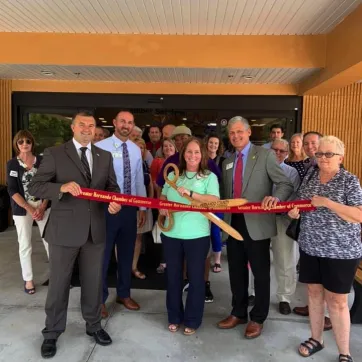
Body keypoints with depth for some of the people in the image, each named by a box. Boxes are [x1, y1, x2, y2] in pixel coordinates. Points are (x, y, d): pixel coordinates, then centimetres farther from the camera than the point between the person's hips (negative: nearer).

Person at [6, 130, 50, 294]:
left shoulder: (41, 161, 1)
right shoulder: (12, 164, -2)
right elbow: (12, 190, -7)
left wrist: (42, 207, -10)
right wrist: (30, 209, -16)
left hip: (43, 206, 1)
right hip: (22, 209, -1)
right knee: (25, 245, 5)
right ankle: (28, 279, 21)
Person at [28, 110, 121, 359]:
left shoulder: (105, 156, 7)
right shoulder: (54, 154, -5)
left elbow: (112, 187, 8)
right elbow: (35, 187, -9)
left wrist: (115, 202, -15)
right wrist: (62, 187, -27)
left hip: (95, 230, 3)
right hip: (64, 230, -3)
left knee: (93, 281, 17)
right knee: (59, 284, 12)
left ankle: (93, 325, 39)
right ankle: (52, 332, 34)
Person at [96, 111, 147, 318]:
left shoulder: (136, 150, 8)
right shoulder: (101, 147, -10)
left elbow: (139, 181, 11)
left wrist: (143, 208, 10)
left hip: (130, 208, 5)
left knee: (127, 252, 16)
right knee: (103, 253, 7)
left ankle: (124, 294, 35)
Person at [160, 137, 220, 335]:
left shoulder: (209, 177, -3)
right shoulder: (173, 175, 9)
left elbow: (214, 201, -17)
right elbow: (163, 197, 16)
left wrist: (190, 193, -27)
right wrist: (161, 207, -5)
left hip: (197, 235, -3)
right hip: (171, 233, 4)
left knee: (195, 277, 9)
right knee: (173, 276, 14)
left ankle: (192, 320, 27)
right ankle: (174, 317, 33)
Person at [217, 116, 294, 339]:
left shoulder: (265, 155, -4)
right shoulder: (227, 163, 13)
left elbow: (286, 184, -11)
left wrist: (276, 197, -30)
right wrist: (223, 216, 5)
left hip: (257, 224, -5)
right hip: (233, 223, 6)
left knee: (261, 273, 9)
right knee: (236, 272, 16)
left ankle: (257, 318, 28)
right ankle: (239, 313, 35)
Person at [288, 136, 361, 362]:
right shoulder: (310, 176, 4)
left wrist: (327, 202, -27)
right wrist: (294, 210, -8)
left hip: (341, 252, -5)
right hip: (311, 248, 5)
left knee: (337, 301, 4)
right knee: (314, 293, 15)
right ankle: (316, 339, 34)